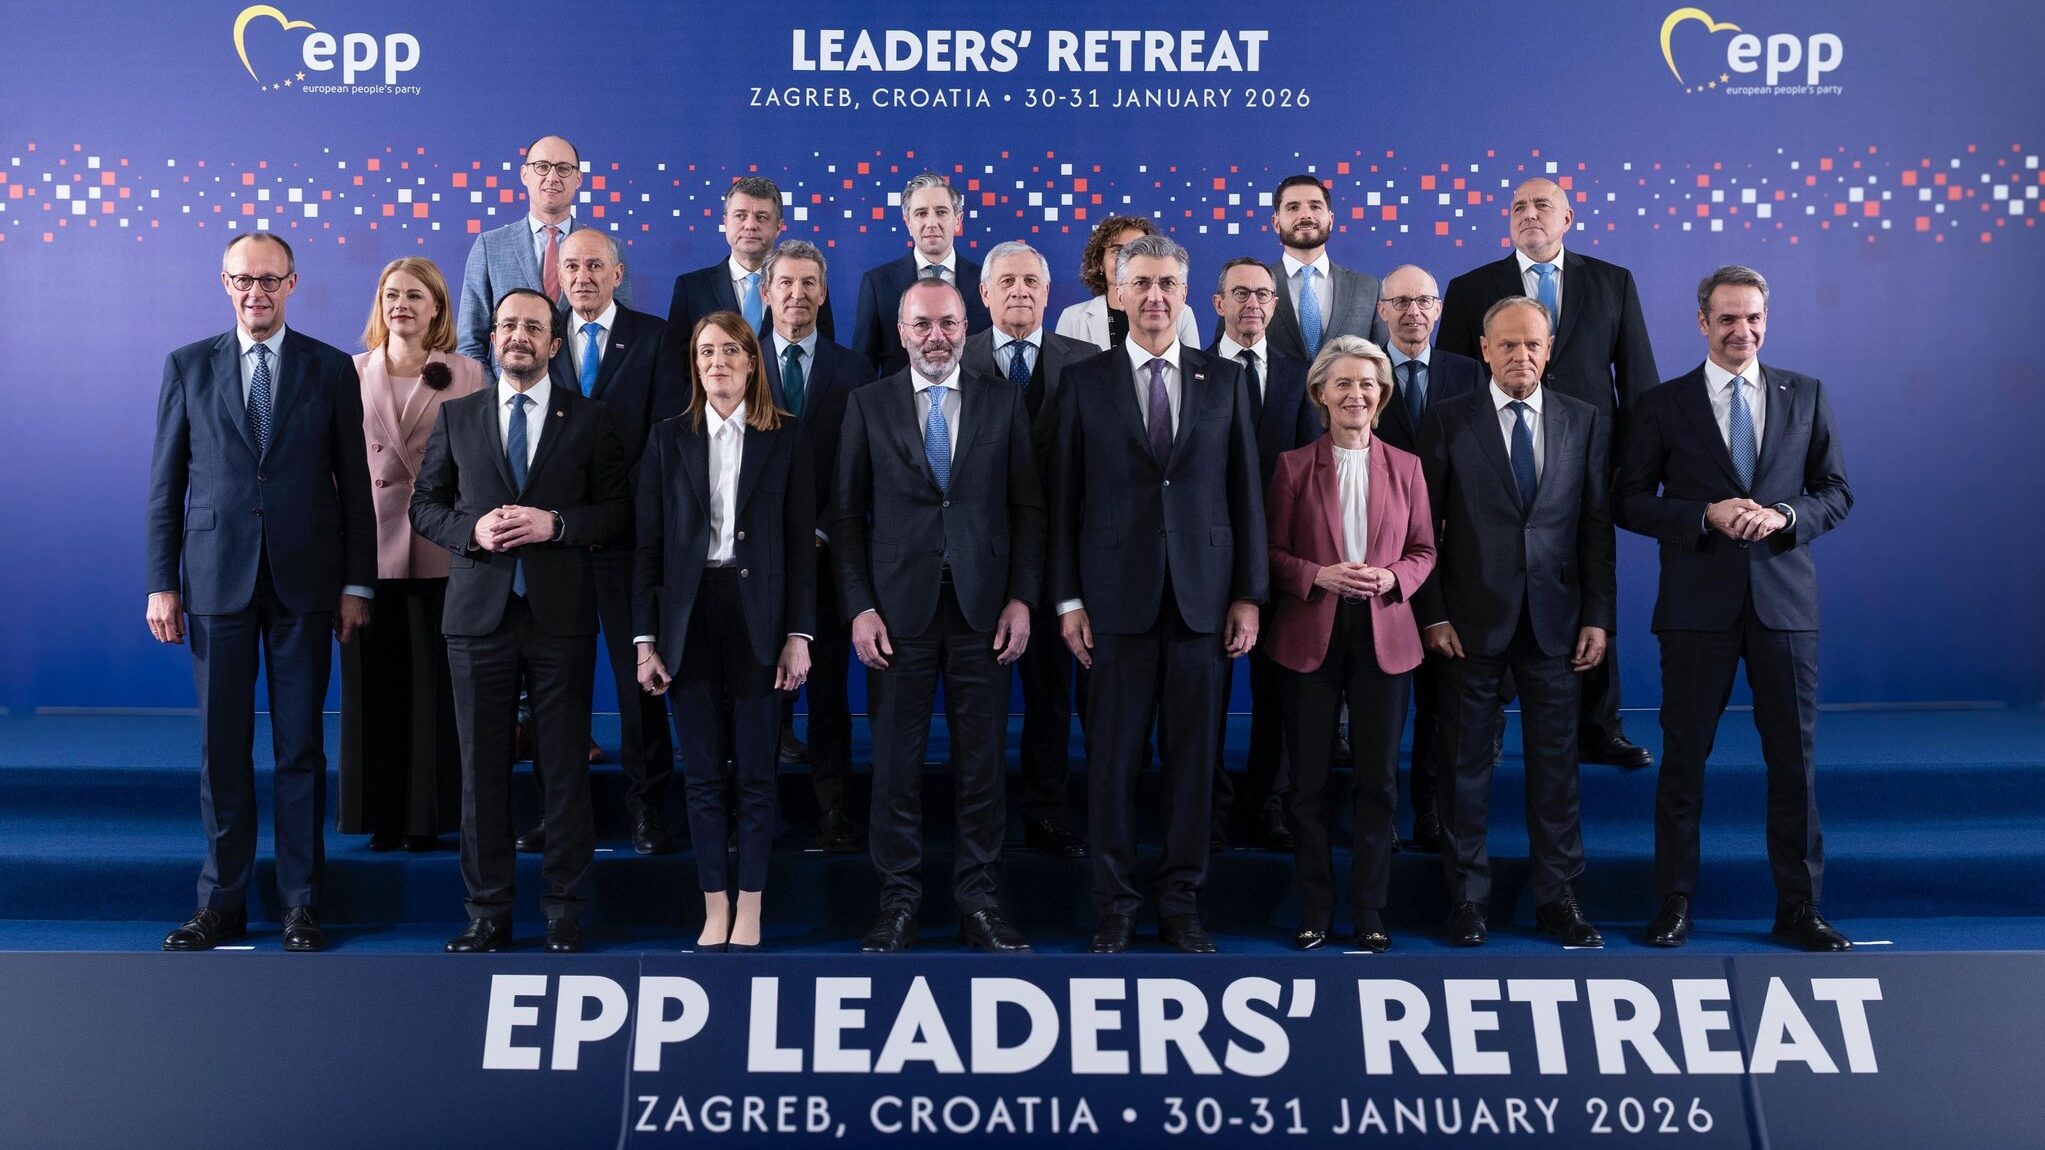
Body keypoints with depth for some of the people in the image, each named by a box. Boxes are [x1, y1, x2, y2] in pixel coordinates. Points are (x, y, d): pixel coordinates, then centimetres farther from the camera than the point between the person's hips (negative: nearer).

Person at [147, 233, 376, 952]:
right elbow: (166, 483, 7)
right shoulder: (187, 366, 7)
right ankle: (222, 903, 17)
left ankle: (301, 903, 14)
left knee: (300, 746, 5)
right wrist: (162, 583, 0)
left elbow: (354, 483, 4)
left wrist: (357, 585, 0)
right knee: (222, 746, 5)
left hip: (304, 581, -1)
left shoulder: (332, 369, 5)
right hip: (217, 579, 1)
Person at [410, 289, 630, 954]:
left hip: (561, 615, -1)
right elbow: (425, 504, 11)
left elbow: (618, 512, 2)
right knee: (482, 766, 5)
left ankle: (564, 912, 14)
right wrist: (472, 531, -8)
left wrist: (555, 523, -14)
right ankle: (488, 912, 15)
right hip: (479, 613, 2)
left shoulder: (588, 420, 6)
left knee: (564, 766, 3)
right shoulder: (457, 417, 11)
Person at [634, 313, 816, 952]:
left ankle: (749, 912, 14)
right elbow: (649, 545, 5)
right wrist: (646, 638, -1)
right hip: (691, 617, 1)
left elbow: (801, 544, 2)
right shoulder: (669, 439, 8)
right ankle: (715, 911, 15)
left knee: (755, 773, 3)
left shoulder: (784, 441, 5)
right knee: (703, 773, 6)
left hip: (758, 617, -1)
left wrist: (799, 635, -5)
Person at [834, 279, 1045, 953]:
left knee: (983, 764, 6)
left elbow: (1028, 508, 6)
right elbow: (849, 515, 4)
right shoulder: (868, 405, 6)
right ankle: (899, 903, 16)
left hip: (983, 609, 1)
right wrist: (860, 607, -4)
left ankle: (979, 902, 17)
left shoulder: (1004, 403, 7)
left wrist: (1021, 598, -2)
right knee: (896, 763, 4)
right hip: (899, 607, 0)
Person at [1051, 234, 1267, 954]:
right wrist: (1068, 599, -2)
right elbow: (1065, 496, 3)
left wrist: (1248, 594, 2)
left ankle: (1182, 904, 20)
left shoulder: (1224, 380, 9)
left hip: (1202, 596, 1)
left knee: (1194, 757, 7)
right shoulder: (1085, 381, 5)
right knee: (1112, 759, 4)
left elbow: (1245, 491, 8)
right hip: (1117, 597, -1)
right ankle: (1115, 907, 17)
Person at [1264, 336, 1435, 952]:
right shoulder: (1294, 465, 3)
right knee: (1310, 780, 4)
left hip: (1383, 636, 1)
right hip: (1310, 636, -1)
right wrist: (1319, 575, -16)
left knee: (1378, 780, 5)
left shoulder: (1405, 467, 8)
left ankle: (1369, 911, 17)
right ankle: (1315, 909, 16)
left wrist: (1391, 577, -11)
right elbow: (1274, 551, 2)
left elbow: (1423, 551, 9)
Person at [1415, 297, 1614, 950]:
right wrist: (1432, 614, -6)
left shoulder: (1584, 422, 7)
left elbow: (1597, 524, 6)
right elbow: (1424, 524, 0)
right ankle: (1467, 898, 17)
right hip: (1472, 622, -2)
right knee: (1466, 764, 5)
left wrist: (1598, 616, 1)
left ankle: (1557, 898, 19)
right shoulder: (1447, 420, 1)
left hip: (1555, 621, 2)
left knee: (1555, 763, 7)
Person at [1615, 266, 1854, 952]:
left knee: (1795, 757, 5)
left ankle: (1799, 905, 18)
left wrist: (1784, 515, -11)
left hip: (1785, 598, 2)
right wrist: (1707, 515, -14)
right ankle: (1675, 901, 16)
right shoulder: (1664, 404, 4)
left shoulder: (1805, 396, 10)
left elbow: (1837, 492, 9)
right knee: (1684, 756, 4)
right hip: (1698, 604, -1)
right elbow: (1631, 503, 0)